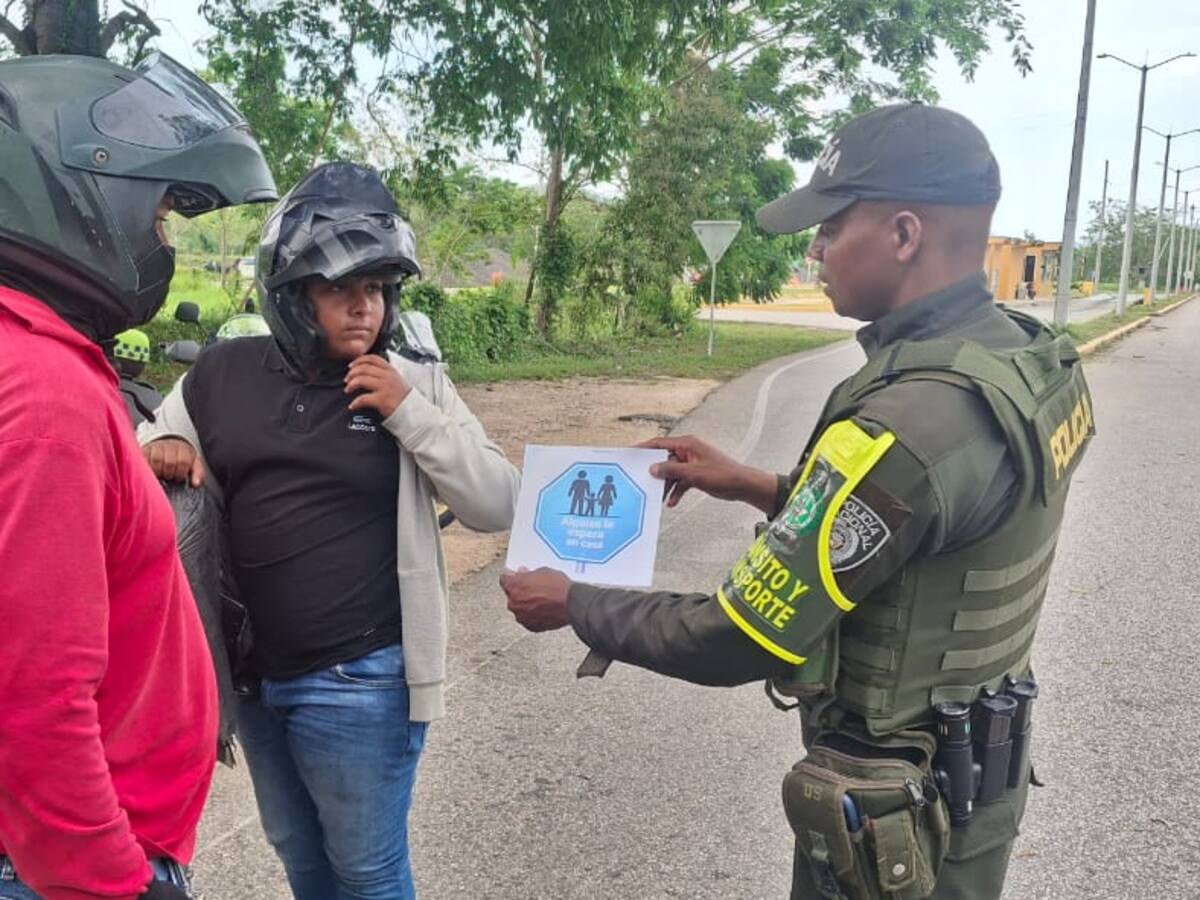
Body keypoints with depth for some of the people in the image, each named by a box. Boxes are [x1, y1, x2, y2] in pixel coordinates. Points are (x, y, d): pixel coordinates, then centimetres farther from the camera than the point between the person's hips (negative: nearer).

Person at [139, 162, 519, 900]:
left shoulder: (415, 383, -9)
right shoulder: (223, 373, -1)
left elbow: (499, 506, -12)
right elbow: (157, 442, 14)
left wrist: (410, 413, -21)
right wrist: (160, 446, -10)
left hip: (361, 679, -4)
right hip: (252, 673, 4)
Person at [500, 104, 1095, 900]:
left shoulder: (908, 423, -33)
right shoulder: (1027, 359, -4)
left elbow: (737, 644, -26)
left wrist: (573, 603, -10)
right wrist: (759, 489, 5)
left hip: (898, 808, -8)